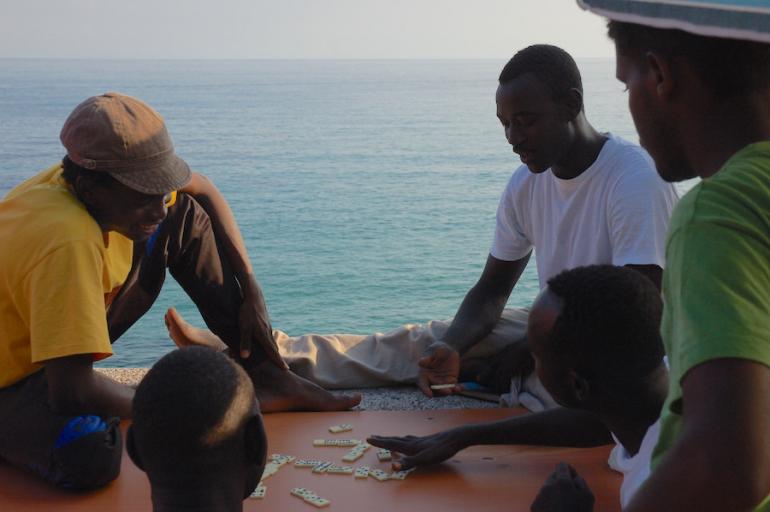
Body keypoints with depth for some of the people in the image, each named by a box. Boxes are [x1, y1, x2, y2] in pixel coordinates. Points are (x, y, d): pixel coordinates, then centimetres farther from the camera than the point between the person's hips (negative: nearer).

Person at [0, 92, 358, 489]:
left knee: (185, 218, 1)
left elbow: (203, 191, 5)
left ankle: (264, 373, 4)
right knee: (90, 456, -44)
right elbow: (70, 392, -41)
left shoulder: (114, 179, -14)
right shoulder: (69, 242, -38)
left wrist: (251, 290, -2)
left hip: (52, 336, 9)